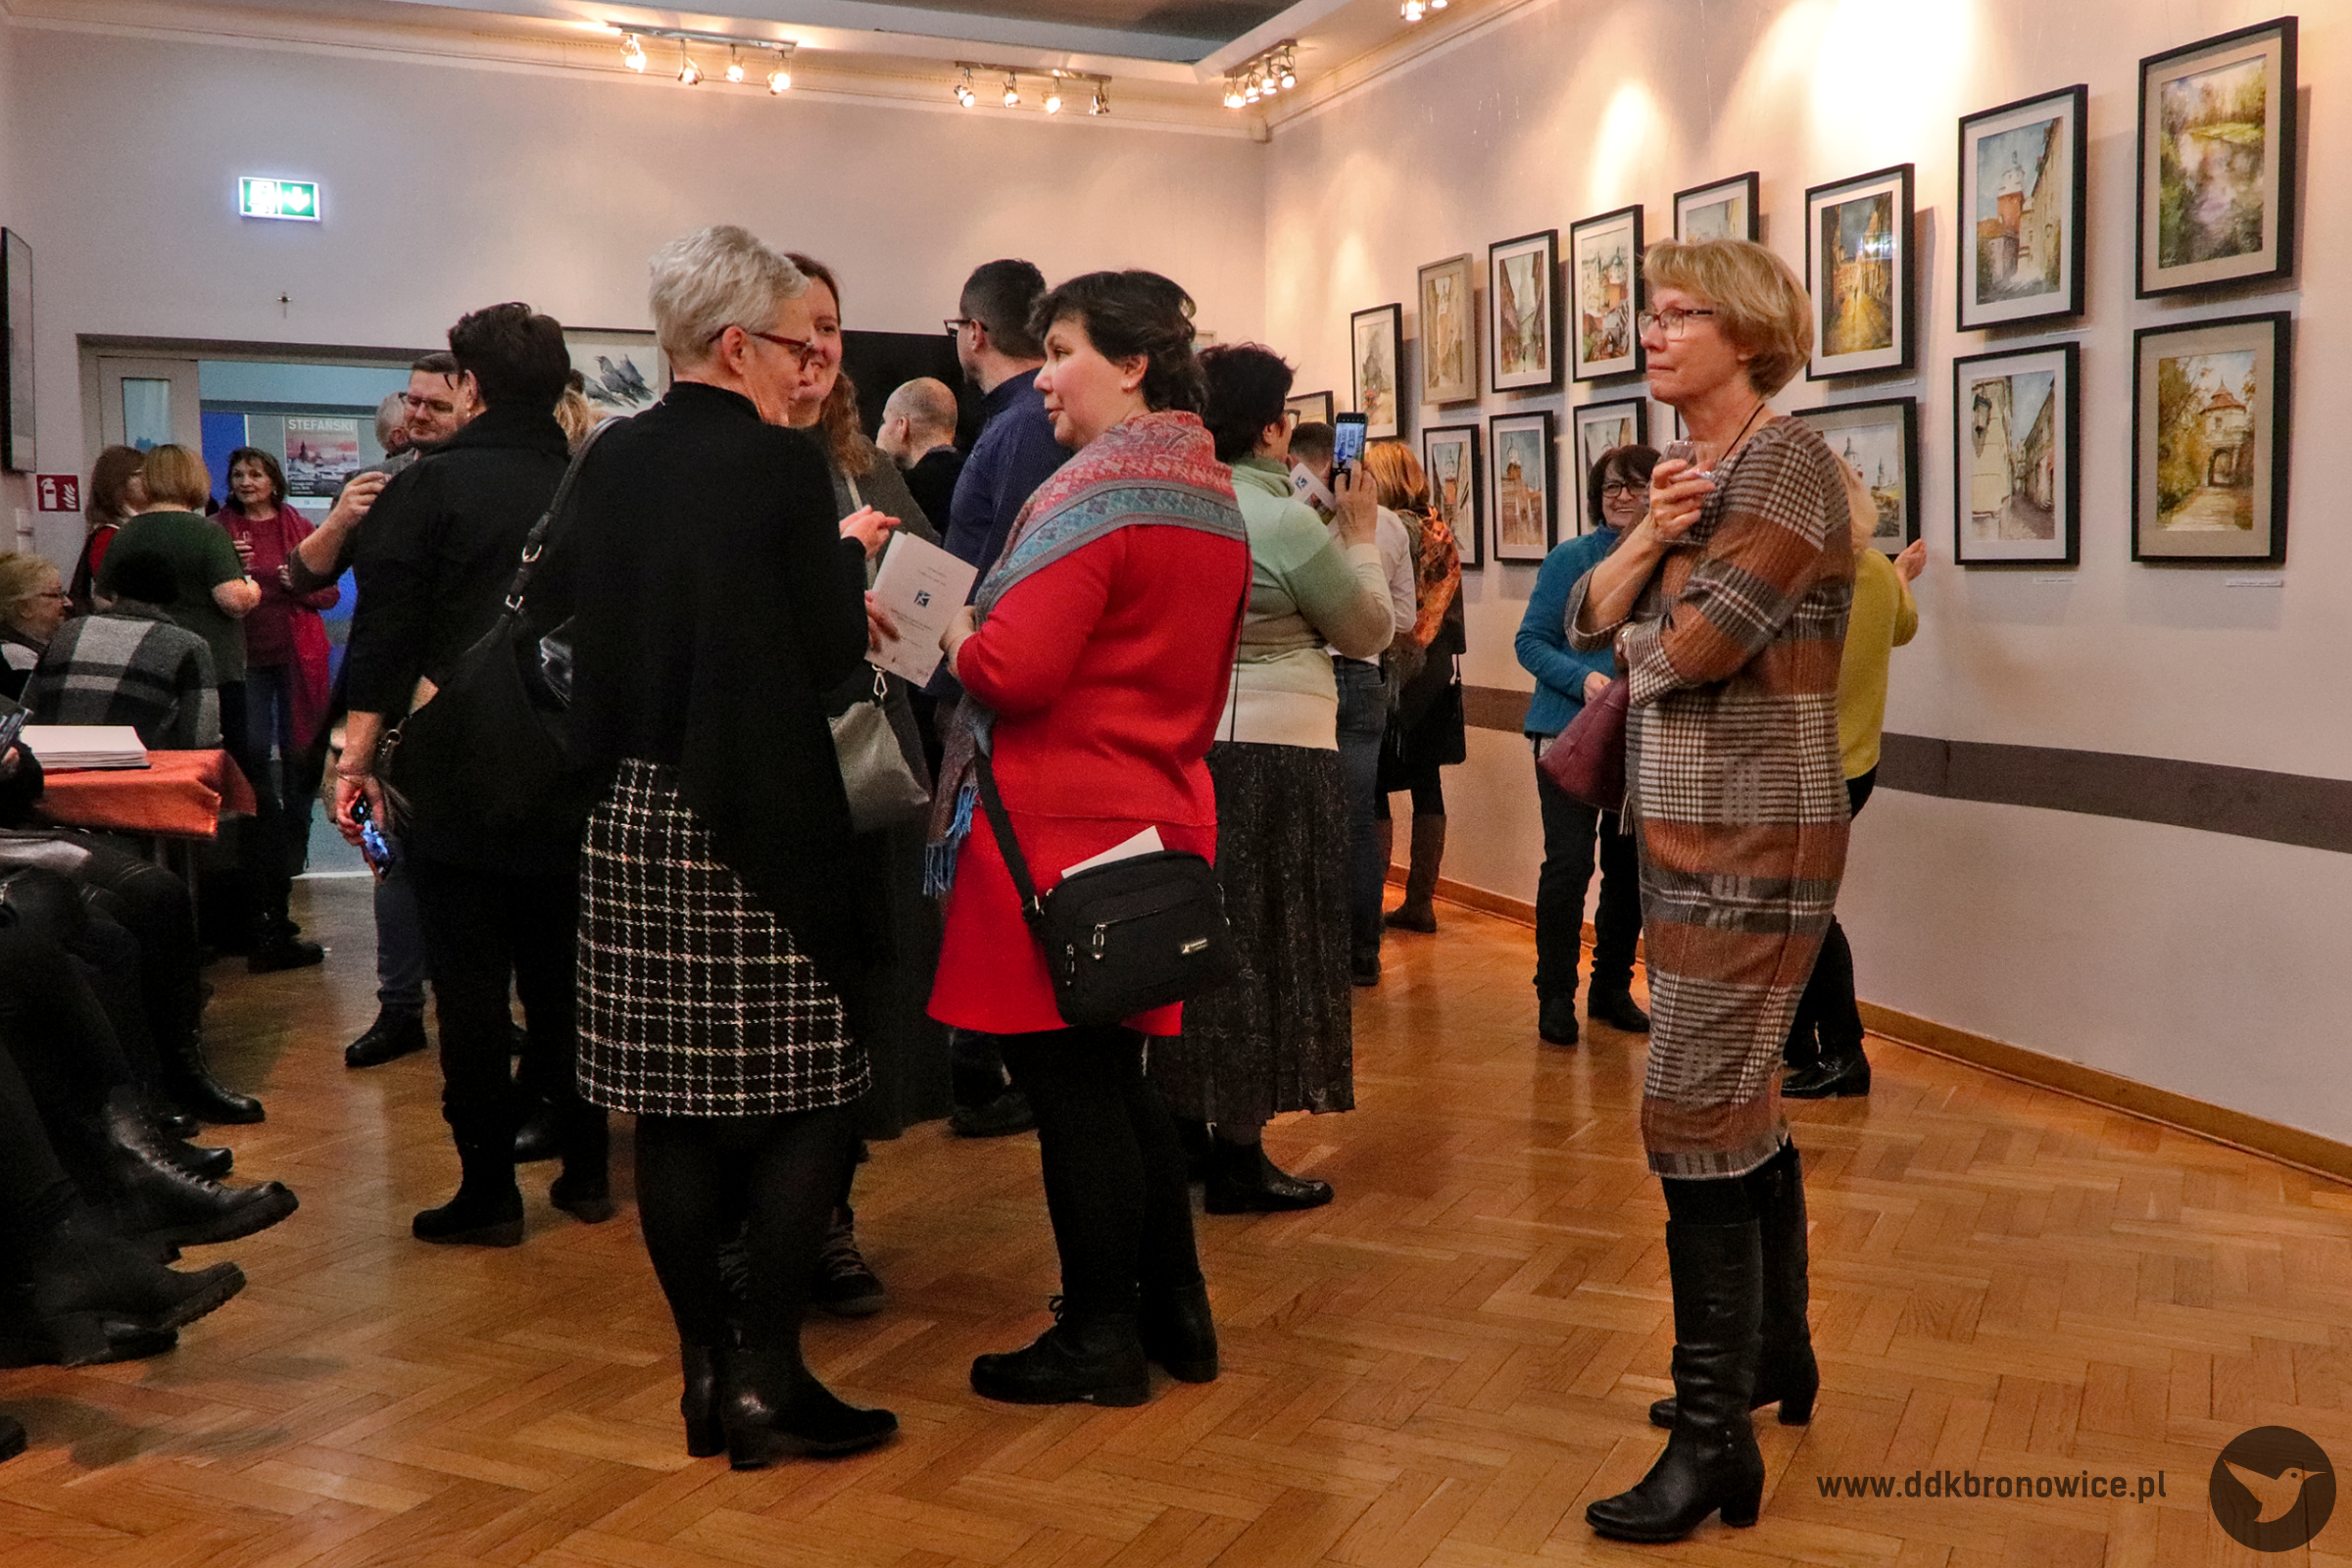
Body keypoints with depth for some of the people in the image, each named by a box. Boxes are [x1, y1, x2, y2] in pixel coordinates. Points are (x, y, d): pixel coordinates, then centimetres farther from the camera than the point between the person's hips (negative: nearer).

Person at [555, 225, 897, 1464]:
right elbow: (832, 653, -10)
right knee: (803, 1099, 4)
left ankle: (705, 1367, 19)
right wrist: (851, 554, 8)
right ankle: (768, 1380, 6)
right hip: (756, 822, -6)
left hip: (631, 819, 7)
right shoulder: (781, 464, -10)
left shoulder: (609, 462, 7)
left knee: (670, 1103, 9)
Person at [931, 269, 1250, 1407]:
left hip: (1061, 830, -9)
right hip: (1162, 811, 9)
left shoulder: (1095, 494, -14)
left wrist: (952, 635, -2)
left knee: (1067, 1083, 2)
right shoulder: (1212, 494, 14)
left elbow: (1011, 669, -22)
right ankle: (1175, 1315, 26)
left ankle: (1101, 1339, 13)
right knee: (1115, 1076, 17)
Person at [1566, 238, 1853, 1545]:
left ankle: (1715, 1437, 2)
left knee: (1700, 1126, -8)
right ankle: (1777, 1351, 34)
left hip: (1753, 847, -9)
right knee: (1744, 1108, 18)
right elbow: (1587, 619, 6)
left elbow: (1686, 646, -20)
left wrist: (1636, 634, 1)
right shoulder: (1697, 470, 15)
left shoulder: (1787, 462, -13)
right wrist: (1649, 538, -11)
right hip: (1695, 838, 9)